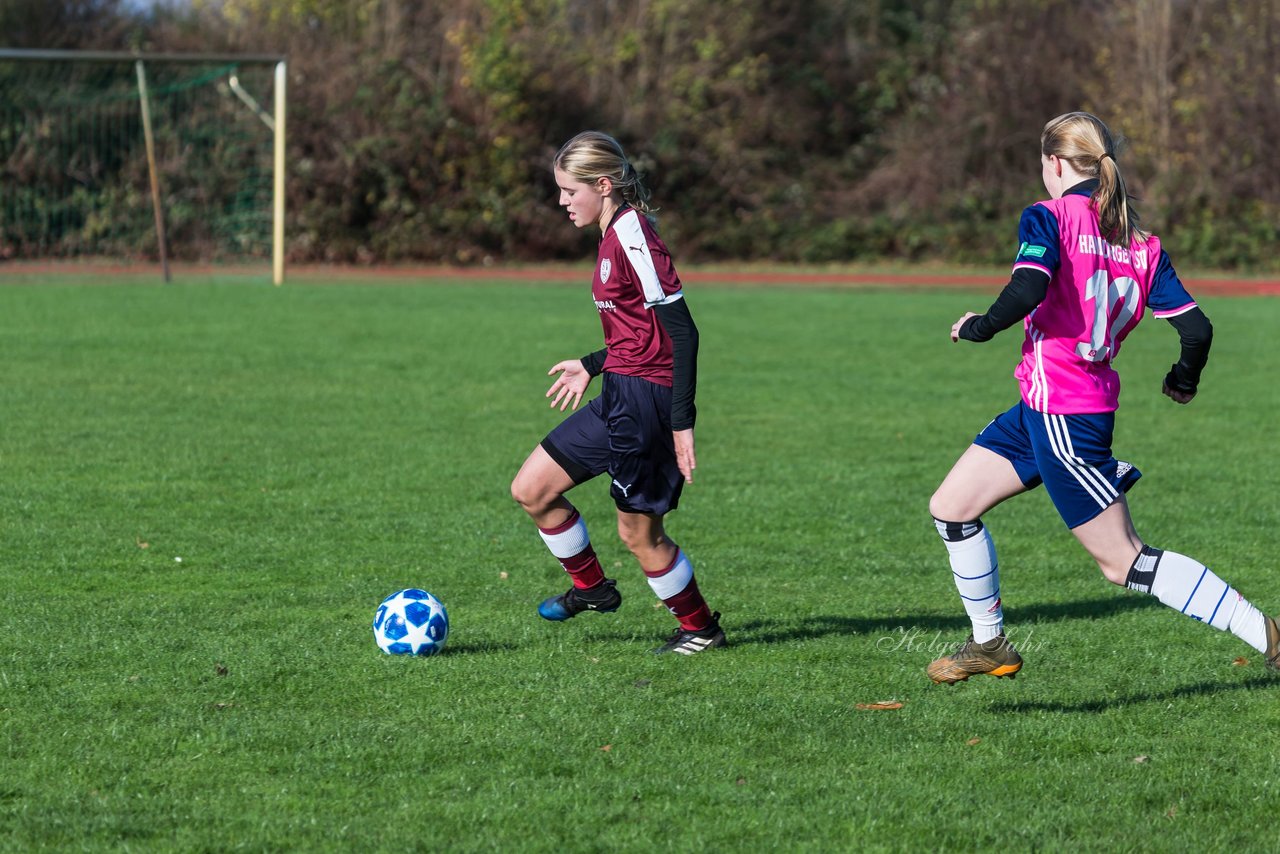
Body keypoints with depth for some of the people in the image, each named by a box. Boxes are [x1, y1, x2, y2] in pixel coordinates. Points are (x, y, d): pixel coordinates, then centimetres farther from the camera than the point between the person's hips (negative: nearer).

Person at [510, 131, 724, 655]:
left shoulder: (632, 236, -18)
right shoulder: (615, 235, 12)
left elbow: (682, 330, -20)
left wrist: (682, 421, -21)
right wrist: (591, 367, 27)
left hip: (645, 398, -10)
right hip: (620, 397, 10)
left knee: (639, 532, 0)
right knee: (531, 490, 11)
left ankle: (701, 628, 18)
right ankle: (591, 587, 26)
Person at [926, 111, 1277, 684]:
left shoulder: (1048, 217, -11)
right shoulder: (1141, 242, 7)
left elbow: (1027, 292, -27)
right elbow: (1196, 327, 3)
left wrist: (979, 326, -9)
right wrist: (1184, 379, 23)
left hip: (1062, 416, -8)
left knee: (1124, 563, -5)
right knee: (951, 508, 17)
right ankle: (989, 645, 27)